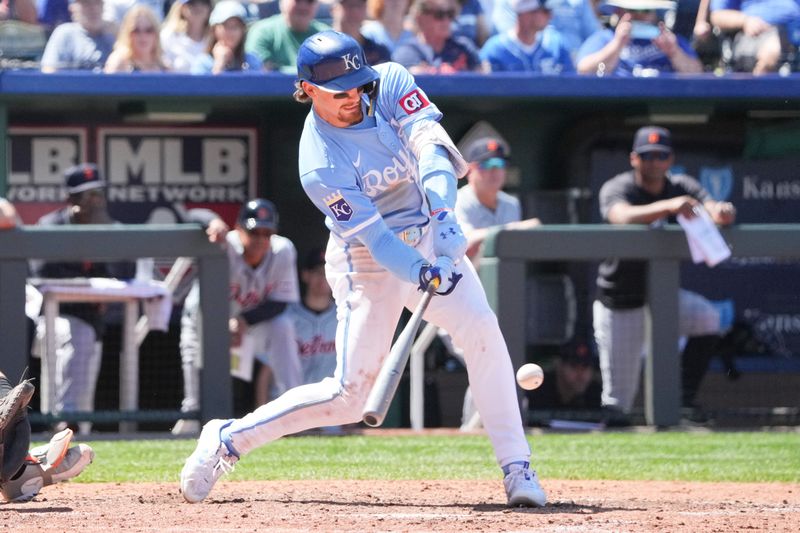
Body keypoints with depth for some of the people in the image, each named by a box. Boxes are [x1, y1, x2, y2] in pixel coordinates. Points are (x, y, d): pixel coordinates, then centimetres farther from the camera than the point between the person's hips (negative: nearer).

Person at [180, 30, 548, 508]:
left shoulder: (390, 83, -12)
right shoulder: (320, 167, -24)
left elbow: (430, 142, -27)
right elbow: (374, 236, -28)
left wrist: (443, 212, -43)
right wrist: (424, 275, -45)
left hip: (430, 235, 5)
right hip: (368, 262, -5)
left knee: (482, 330, -17)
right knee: (350, 396, -9)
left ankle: (517, 469, -12)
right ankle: (228, 440, 8)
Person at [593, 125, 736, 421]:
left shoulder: (682, 188, -2)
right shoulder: (616, 189, -15)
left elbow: (716, 210, -17)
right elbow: (622, 216, -39)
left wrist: (721, 211, -44)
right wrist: (668, 206, -56)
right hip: (620, 305, -4)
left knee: (708, 319, -24)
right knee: (618, 400, -4)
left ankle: (683, 400, -13)